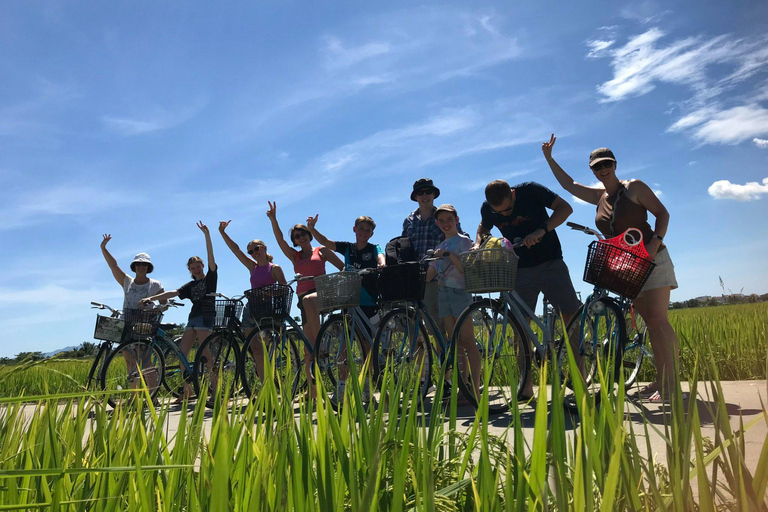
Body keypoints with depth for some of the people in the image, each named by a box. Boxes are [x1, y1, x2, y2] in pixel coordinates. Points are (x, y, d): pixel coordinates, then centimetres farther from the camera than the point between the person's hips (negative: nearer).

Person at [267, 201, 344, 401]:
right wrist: (273, 219, -6)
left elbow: (343, 267, 9)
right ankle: (312, 391, 2)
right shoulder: (295, 256, 21)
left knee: (308, 300, -41)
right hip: (303, 299, 4)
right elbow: (279, 240, 7)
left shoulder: (321, 250, 13)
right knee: (308, 348, -1)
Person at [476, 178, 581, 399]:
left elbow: (565, 208, -14)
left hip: (550, 263, -2)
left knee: (571, 315, -10)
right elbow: (484, 227, 16)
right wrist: (478, 242, -6)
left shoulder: (530, 191, -14)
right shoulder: (487, 209, -5)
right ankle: (526, 387, 6)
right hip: (521, 269, 3)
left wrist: (541, 230, -27)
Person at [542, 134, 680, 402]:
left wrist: (655, 241, -20)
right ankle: (661, 379, 12)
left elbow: (662, 213, -5)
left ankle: (671, 383, -10)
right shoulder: (599, 196, 12)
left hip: (652, 260, -6)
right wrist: (549, 158, 18)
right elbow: (569, 184, 20)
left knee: (658, 320, -13)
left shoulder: (634, 187, -4)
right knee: (650, 322, 7)